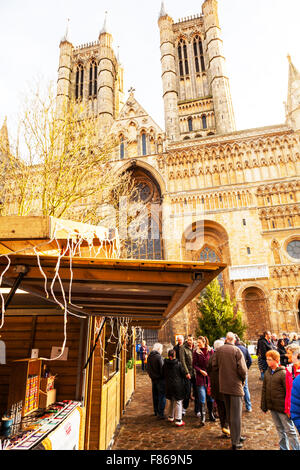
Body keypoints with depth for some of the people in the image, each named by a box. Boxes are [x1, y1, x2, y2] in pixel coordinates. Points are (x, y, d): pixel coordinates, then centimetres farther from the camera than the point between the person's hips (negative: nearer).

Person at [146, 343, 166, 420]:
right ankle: (160, 414, 4)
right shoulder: (158, 356, -20)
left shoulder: (149, 356, 3)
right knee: (162, 396, 2)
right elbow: (162, 369, -19)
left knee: (155, 396, 18)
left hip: (153, 378, 8)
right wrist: (164, 377, -8)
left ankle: (156, 411, 29)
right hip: (160, 379, -8)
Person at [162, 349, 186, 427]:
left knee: (171, 401, 21)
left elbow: (163, 375, 7)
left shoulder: (165, 364, -3)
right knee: (178, 402, 3)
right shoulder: (178, 364, -13)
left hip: (168, 386, 4)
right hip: (178, 385, -4)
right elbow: (183, 374, -6)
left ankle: (170, 417, 31)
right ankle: (178, 420, 4)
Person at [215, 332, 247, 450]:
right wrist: (243, 380, 1)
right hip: (235, 385, -5)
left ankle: (235, 436, 34)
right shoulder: (237, 351, -16)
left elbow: (216, 366, 5)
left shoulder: (218, 350, -2)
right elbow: (243, 370, -17)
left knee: (229, 413, 20)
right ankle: (235, 442, 12)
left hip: (223, 386, 5)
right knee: (236, 414, 5)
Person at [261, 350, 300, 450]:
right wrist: (264, 405, 11)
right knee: (280, 429, 19)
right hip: (272, 407, 6)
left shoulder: (283, 373, -16)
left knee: (289, 430, 5)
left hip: (282, 407, -6)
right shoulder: (267, 372, 4)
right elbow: (264, 389, 10)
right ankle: (284, 448, 33)